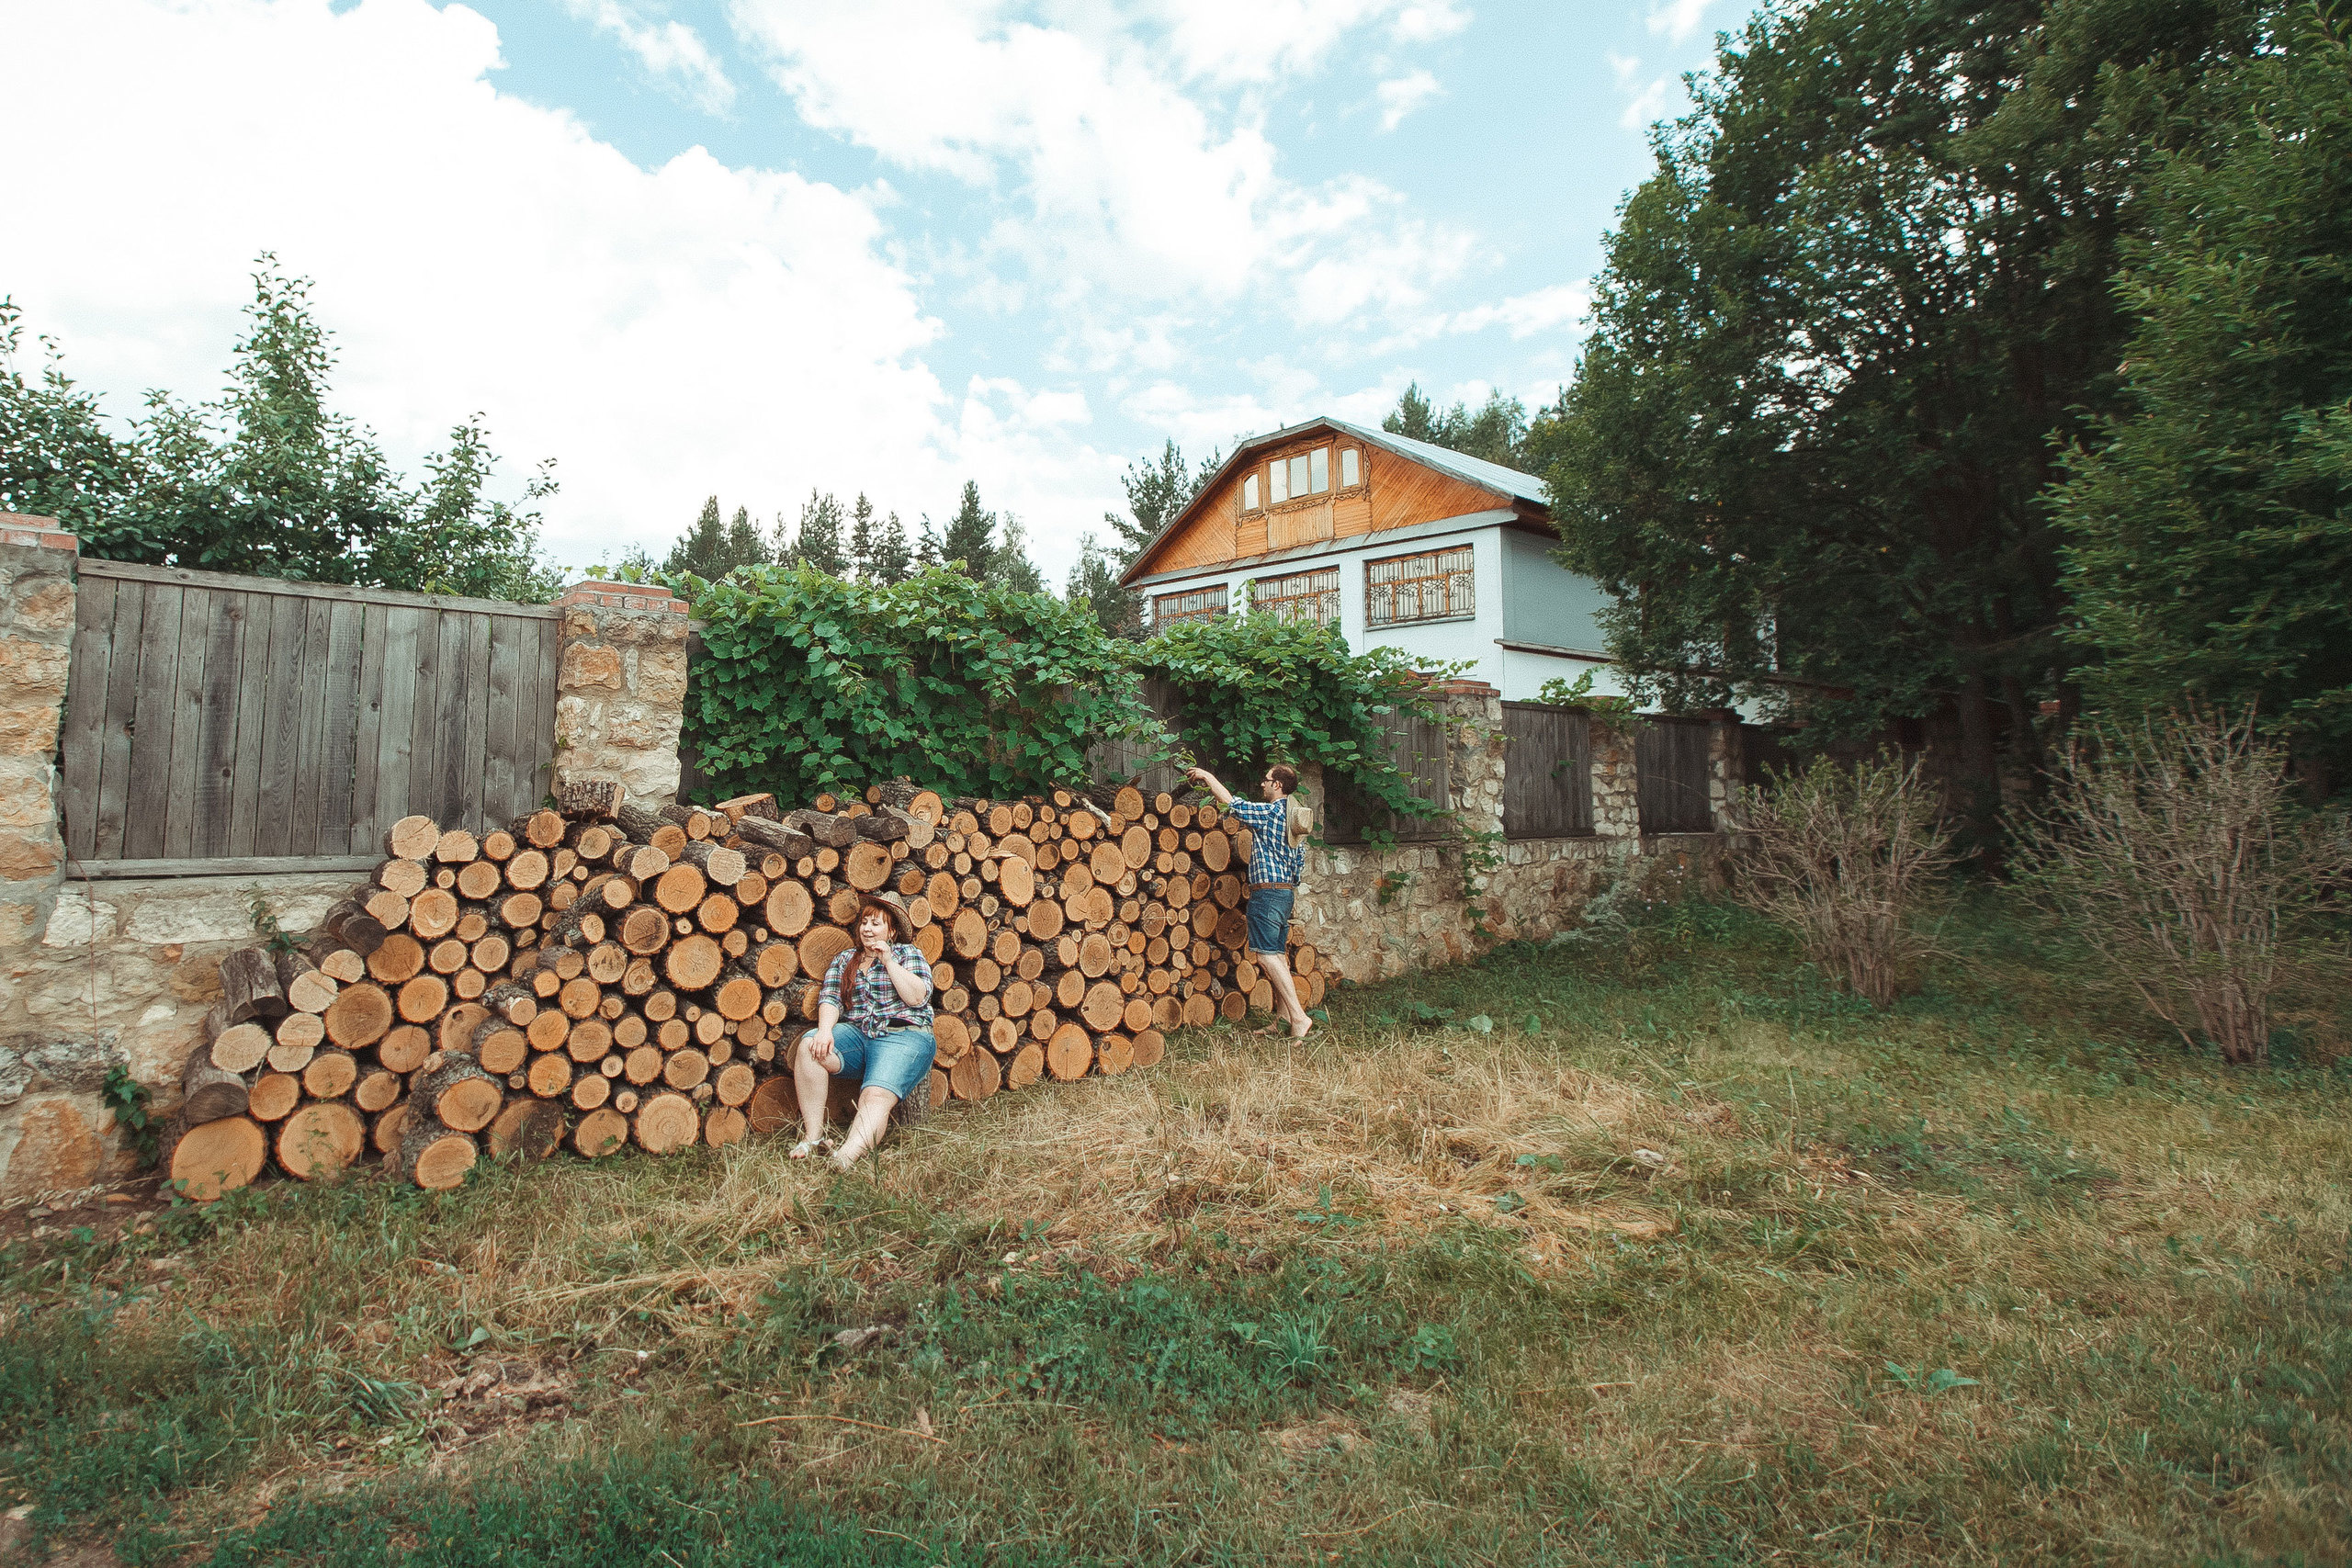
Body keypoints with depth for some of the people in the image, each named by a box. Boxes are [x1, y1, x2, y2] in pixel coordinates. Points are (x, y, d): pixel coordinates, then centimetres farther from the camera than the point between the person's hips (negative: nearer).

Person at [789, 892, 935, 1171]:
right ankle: (814, 1137, -24)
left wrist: (889, 961, -6)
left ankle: (845, 1158, -49)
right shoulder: (843, 961, 21)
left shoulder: (908, 954, 11)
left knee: (876, 1095, -30)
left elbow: (918, 997, -4)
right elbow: (830, 998, 5)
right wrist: (825, 1029, -15)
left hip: (903, 1036, -4)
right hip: (855, 1034, 4)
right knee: (809, 1045, -25)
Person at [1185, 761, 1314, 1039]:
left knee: (1267, 956, -11)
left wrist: (1208, 776, 4)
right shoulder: (1294, 816, 15)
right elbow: (1300, 859, 20)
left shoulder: (1270, 812, -11)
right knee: (1277, 955, 11)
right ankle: (1284, 1018, 13)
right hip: (1287, 891, 9)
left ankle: (1299, 1017, -17)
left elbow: (1231, 802, -9)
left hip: (1267, 891, -9)